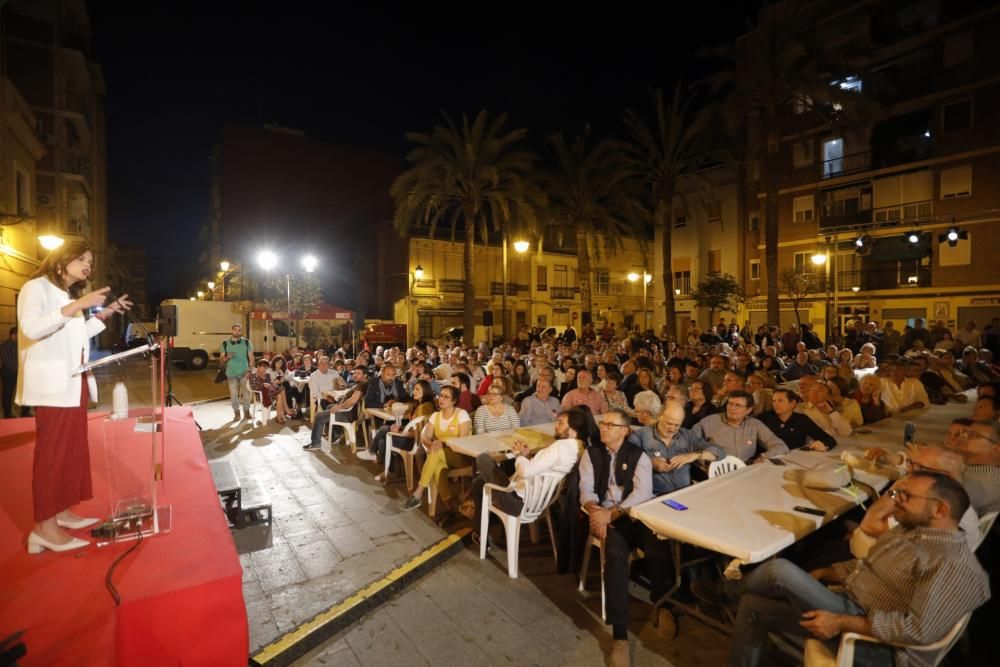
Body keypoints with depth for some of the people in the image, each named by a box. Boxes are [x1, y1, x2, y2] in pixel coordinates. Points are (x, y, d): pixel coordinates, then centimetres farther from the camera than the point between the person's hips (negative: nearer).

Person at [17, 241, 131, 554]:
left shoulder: (70, 295, 19)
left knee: (72, 449, 9)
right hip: (51, 384, -8)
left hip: (74, 383, 8)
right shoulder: (36, 287, -5)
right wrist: (78, 305, -26)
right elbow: (31, 328, -21)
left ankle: (62, 512, 17)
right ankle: (45, 527, -4)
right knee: (52, 451, -8)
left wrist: (105, 313, 10)